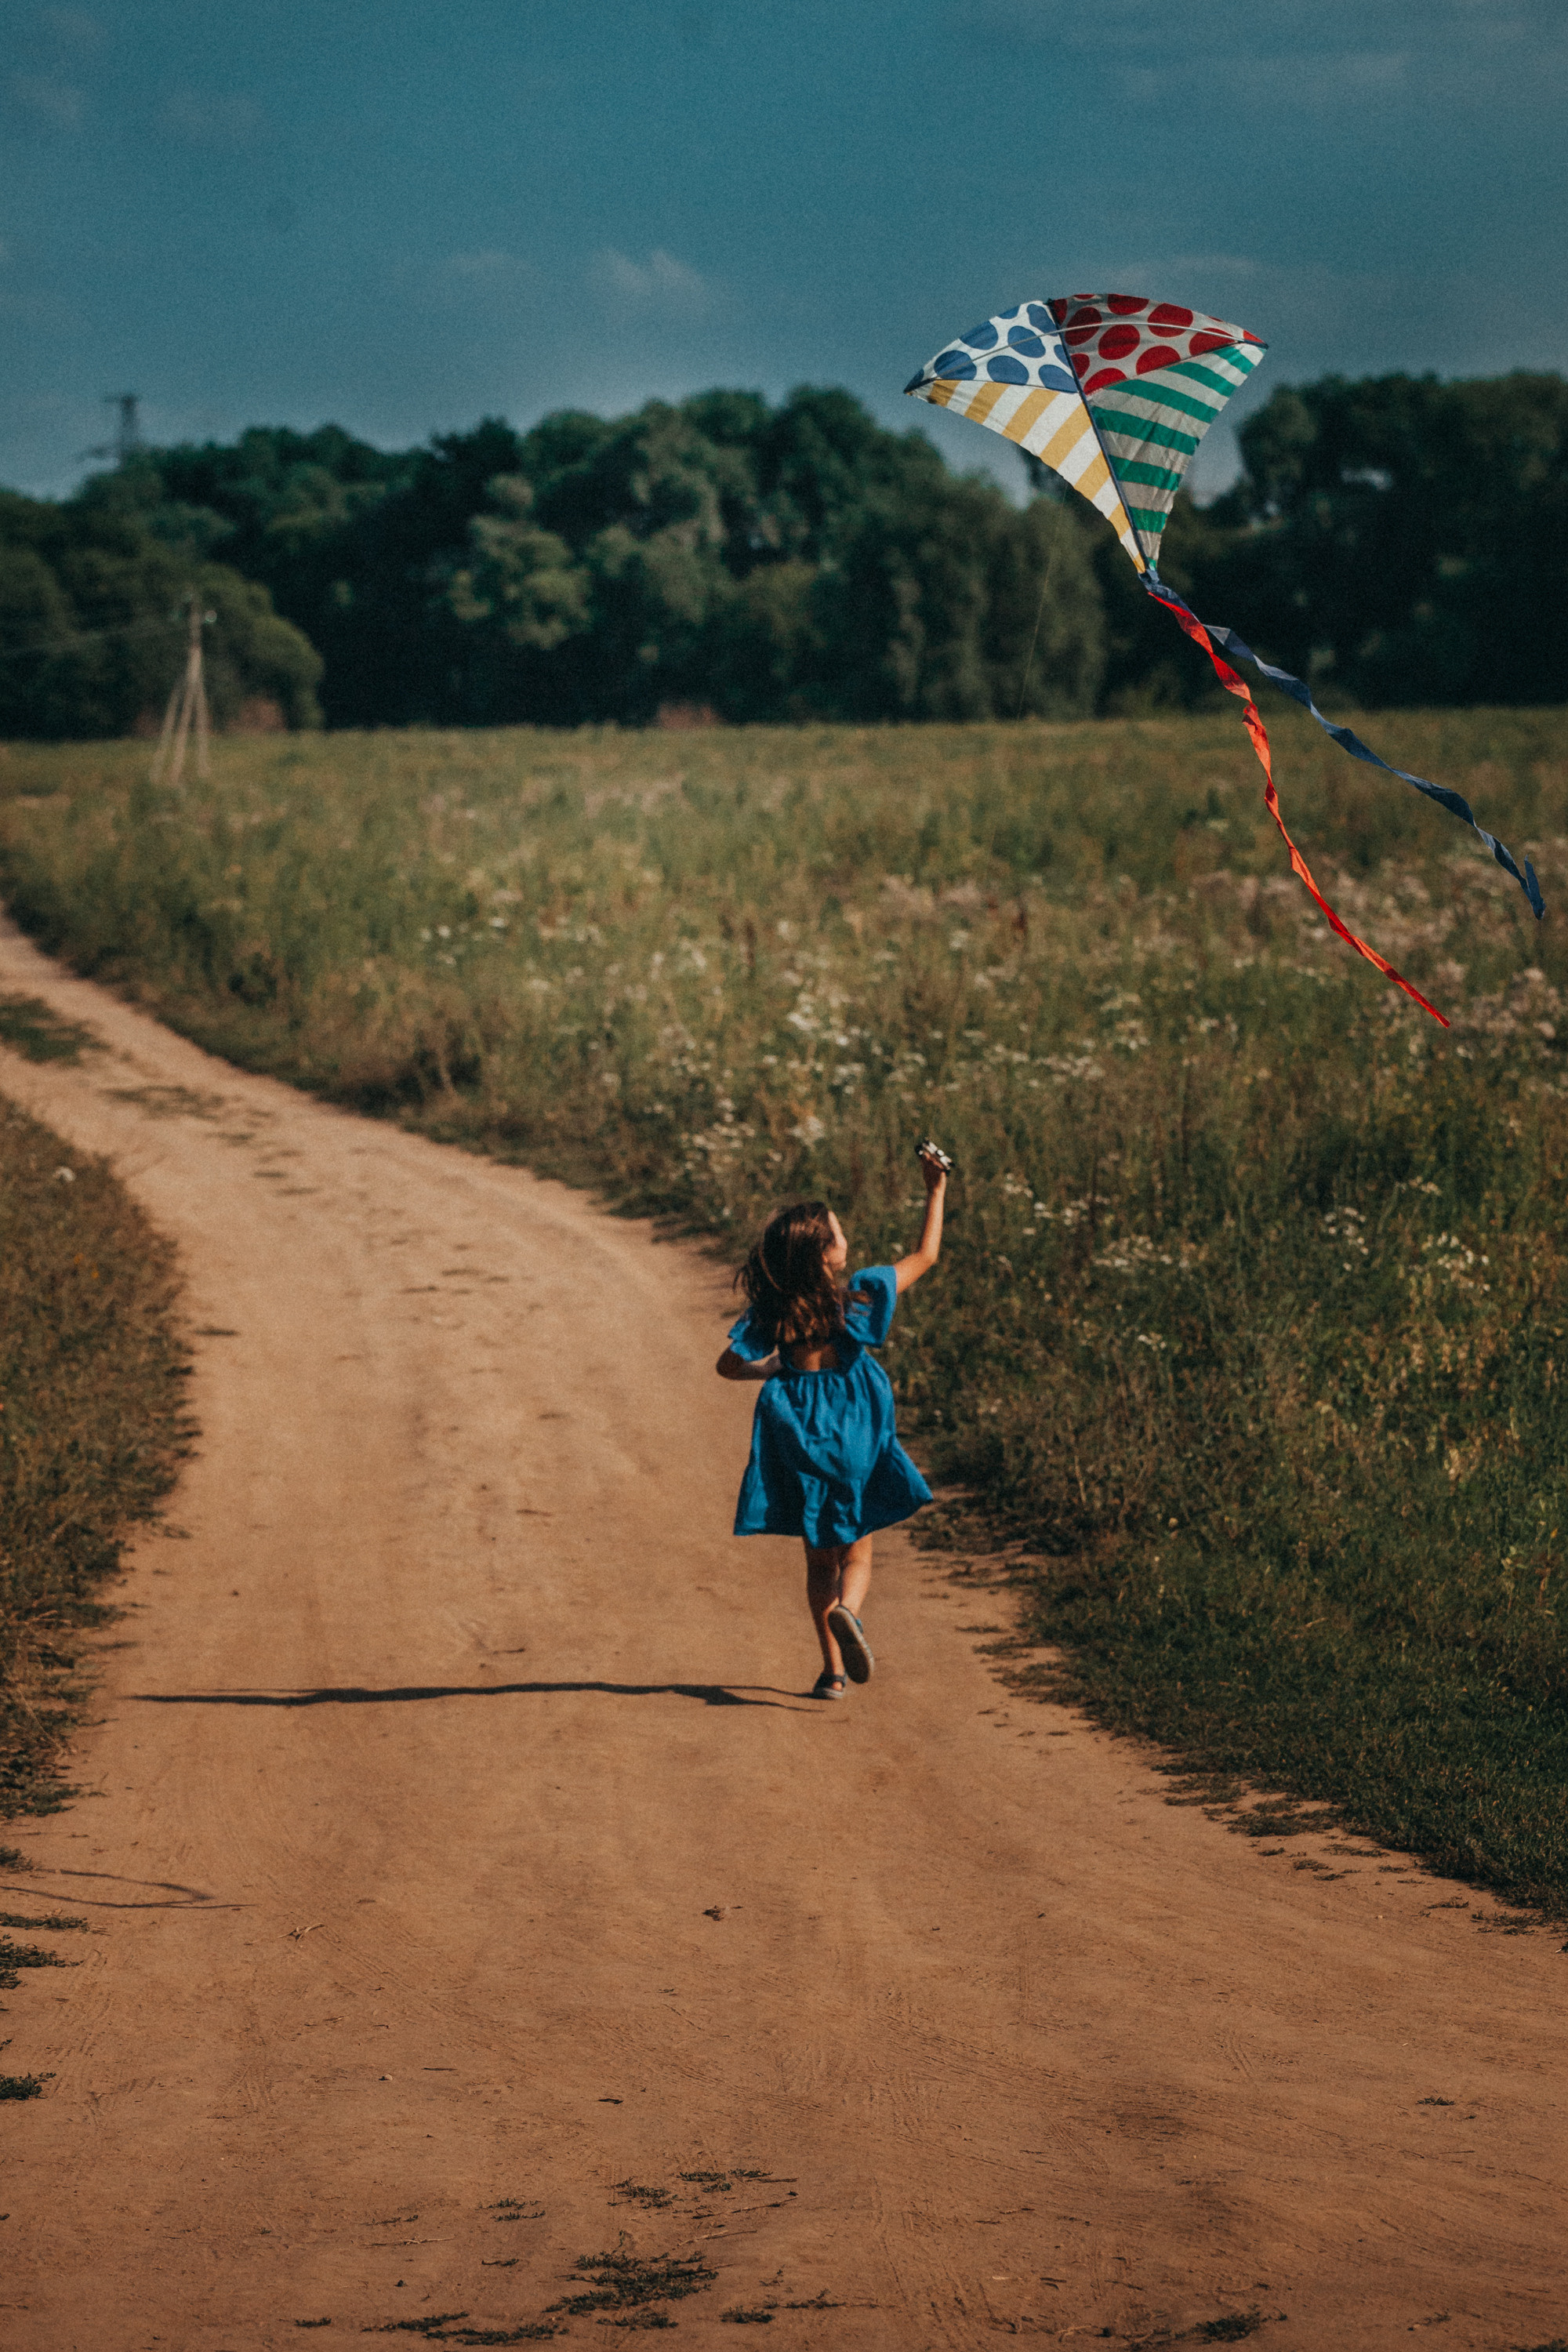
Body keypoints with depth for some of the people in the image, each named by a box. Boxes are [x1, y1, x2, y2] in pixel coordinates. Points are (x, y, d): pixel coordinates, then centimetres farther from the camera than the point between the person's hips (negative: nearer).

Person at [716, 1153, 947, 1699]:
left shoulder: (771, 1311, -7)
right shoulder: (859, 1294, -10)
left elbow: (729, 1365, -8)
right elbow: (925, 1257, -1)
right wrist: (936, 1193, 6)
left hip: (797, 1432, 1)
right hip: (854, 1435, -1)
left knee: (820, 1557, 13)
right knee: (856, 1551, 9)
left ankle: (833, 1669, 8)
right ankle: (848, 1612, -25)